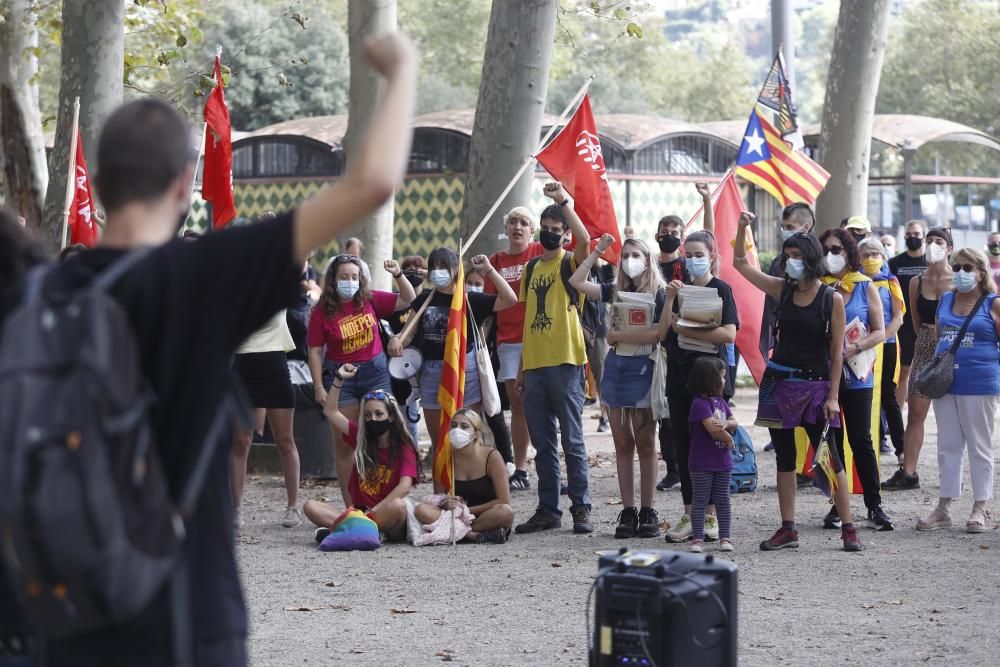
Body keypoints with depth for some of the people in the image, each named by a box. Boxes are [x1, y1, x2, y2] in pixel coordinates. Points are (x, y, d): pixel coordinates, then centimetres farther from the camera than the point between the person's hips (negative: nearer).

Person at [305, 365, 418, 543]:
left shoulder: (404, 449, -3)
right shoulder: (361, 438, 14)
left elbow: (405, 487, -19)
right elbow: (331, 412, 17)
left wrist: (372, 512, -27)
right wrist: (339, 379, 8)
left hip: (387, 517, -5)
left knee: (398, 505, -39)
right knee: (310, 507, -15)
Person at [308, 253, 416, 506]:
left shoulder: (371, 300, 0)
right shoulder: (322, 312, -6)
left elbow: (408, 300, 9)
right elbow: (315, 352, -3)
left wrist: (398, 275, -6)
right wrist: (318, 386, -8)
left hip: (374, 371, 1)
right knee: (344, 442, 2)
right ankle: (350, 506, 8)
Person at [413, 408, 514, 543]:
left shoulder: (491, 457, -9)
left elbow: (504, 502, -11)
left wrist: (467, 509, -11)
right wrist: (447, 504, -17)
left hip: (488, 517, -3)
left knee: (506, 512, -36)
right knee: (421, 510, -24)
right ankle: (474, 535, -30)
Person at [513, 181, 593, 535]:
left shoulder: (571, 263, -1)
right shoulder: (532, 267, 16)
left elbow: (584, 239, -26)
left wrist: (564, 201, -24)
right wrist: (521, 369, 16)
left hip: (564, 363, -6)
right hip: (534, 365, 6)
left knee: (572, 442, -4)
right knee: (543, 445, 9)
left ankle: (581, 509, 0)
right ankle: (548, 510, 13)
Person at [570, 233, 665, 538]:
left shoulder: (659, 295, -2)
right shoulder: (615, 291, 10)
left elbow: (657, 334, -13)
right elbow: (576, 282, 2)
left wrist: (618, 336, -10)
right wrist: (597, 252, 5)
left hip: (642, 368, -4)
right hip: (615, 367, 4)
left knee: (645, 444, 0)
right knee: (622, 444, 5)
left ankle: (647, 511, 4)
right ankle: (628, 511, 8)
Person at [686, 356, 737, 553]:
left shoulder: (721, 402, 11)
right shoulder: (700, 404, -16)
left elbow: (734, 423, 7)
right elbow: (713, 428, -23)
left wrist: (725, 424, -16)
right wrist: (729, 440, -9)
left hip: (723, 462, 7)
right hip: (702, 463, -7)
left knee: (722, 500, 10)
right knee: (700, 501, 1)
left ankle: (725, 537, 14)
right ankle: (697, 538, 5)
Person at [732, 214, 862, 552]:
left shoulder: (832, 299, -7)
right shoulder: (782, 290, 5)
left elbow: (837, 352, -6)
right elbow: (741, 263, 9)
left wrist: (832, 396, -10)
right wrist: (742, 229, -5)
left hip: (815, 385, -4)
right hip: (780, 383, 5)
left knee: (830, 458, -4)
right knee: (784, 458, 8)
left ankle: (848, 528, 2)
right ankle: (788, 529, 14)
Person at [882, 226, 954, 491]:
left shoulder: (958, 281, -4)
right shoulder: (917, 283, 7)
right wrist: (929, 339, 10)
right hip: (925, 350, 3)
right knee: (915, 413, 1)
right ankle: (908, 472, 3)